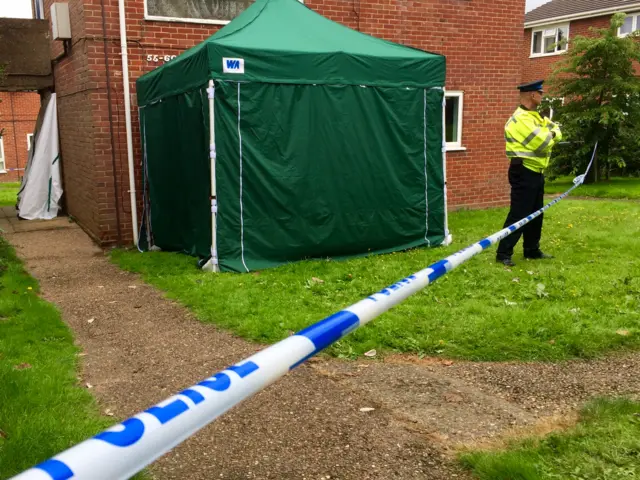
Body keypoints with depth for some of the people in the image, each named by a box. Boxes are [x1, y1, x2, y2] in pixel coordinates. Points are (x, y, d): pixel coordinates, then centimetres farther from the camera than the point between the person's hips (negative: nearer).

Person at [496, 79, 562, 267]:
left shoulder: (537, 116, 15)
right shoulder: (520, 118, -19)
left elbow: (556, 131, 12)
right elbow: (543, 143, -24)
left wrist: (551, 134, -10)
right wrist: (550, 135, -2)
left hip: (536, 172, 10)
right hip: (524, 173, -10)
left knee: (535, 214, 15)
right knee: (518, 214, -10)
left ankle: (532, 250, 25)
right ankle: (503, 253, -6)